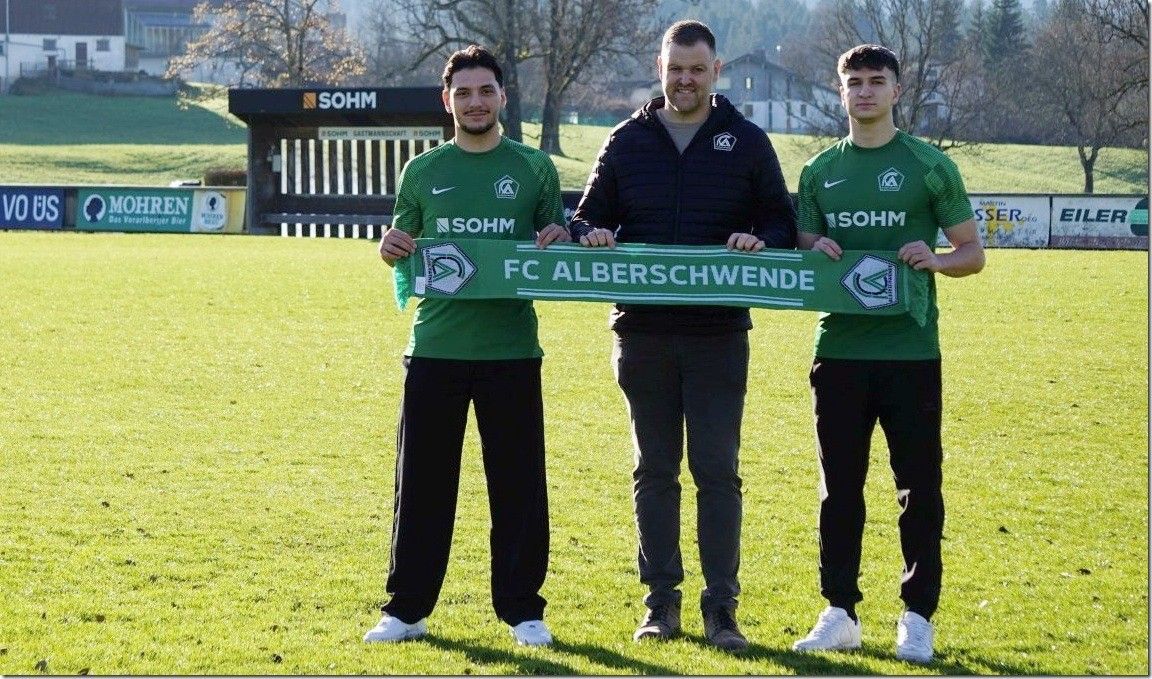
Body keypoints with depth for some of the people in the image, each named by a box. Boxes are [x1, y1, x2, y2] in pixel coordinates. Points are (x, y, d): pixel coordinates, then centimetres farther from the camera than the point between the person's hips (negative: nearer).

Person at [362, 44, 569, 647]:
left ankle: (523, 611, 11)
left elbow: (561, 250, 10)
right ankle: (406, 609, 11)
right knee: (421, 483, 4)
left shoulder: (534, 169, 7)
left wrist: (558, 242, -12)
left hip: (511, 349, -1)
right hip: (435, 345, 1)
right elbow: (405, 252, 15)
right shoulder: (423, 172, 10)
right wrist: (391, 248, -8)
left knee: (519, 484, 2)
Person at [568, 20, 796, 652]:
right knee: (655, 471, 8)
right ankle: (661, 602, 15)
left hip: (718, 335, -2)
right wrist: (590, 235, -10)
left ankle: (721, 606, 3)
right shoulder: (627, 141, 9)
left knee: (717, 471, -2)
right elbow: (588, 217, 13)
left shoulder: (746, 142, 5)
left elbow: (784, 225, 7)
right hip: (642, 332, 2)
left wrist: (760, 242, -15)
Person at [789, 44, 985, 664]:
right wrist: (815, 252, -6)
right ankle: (839, 614, 15)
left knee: (919, 486, 1)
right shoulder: (820, 171, 11)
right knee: (839, 486, 7)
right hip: (839, 349, 3)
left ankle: (917, 617, 8)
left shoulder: (929, 166, 2)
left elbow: (973, 253, 4)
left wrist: (936, 259, -16)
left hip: (910, 350, -3)